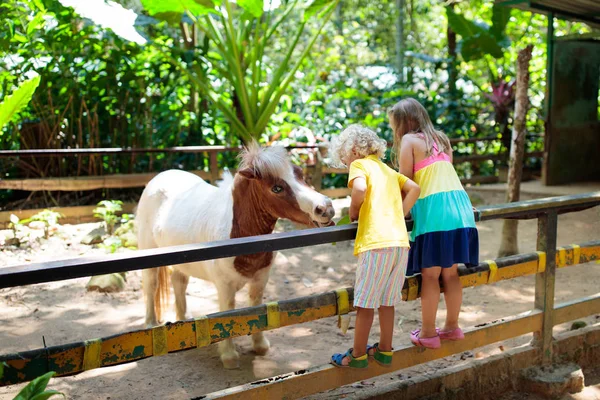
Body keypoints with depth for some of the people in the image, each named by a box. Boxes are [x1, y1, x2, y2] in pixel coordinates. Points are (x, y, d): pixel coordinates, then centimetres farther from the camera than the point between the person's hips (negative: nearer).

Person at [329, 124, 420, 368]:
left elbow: (360, 189, -17)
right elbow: (414, 189, 16)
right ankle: (385, 350, 27)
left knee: (365, 303, 3)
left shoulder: (359, 165, 3)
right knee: (386, 301, 18)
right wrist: (398, 217, 14)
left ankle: (358, 355, 13)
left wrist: (353, 212, -1)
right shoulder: (388, 170, 25)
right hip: (400, 241, 7)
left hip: (376, 244, -7)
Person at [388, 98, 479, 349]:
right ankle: (452, 327, 24)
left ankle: (428, 333, 8)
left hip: (433, 208, -7)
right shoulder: (441, 139, 21)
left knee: (429, 274, 1)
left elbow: (405, 182, -4)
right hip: (459, 205, 7)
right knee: (450, 273, 15)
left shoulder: (409, 140, 1)